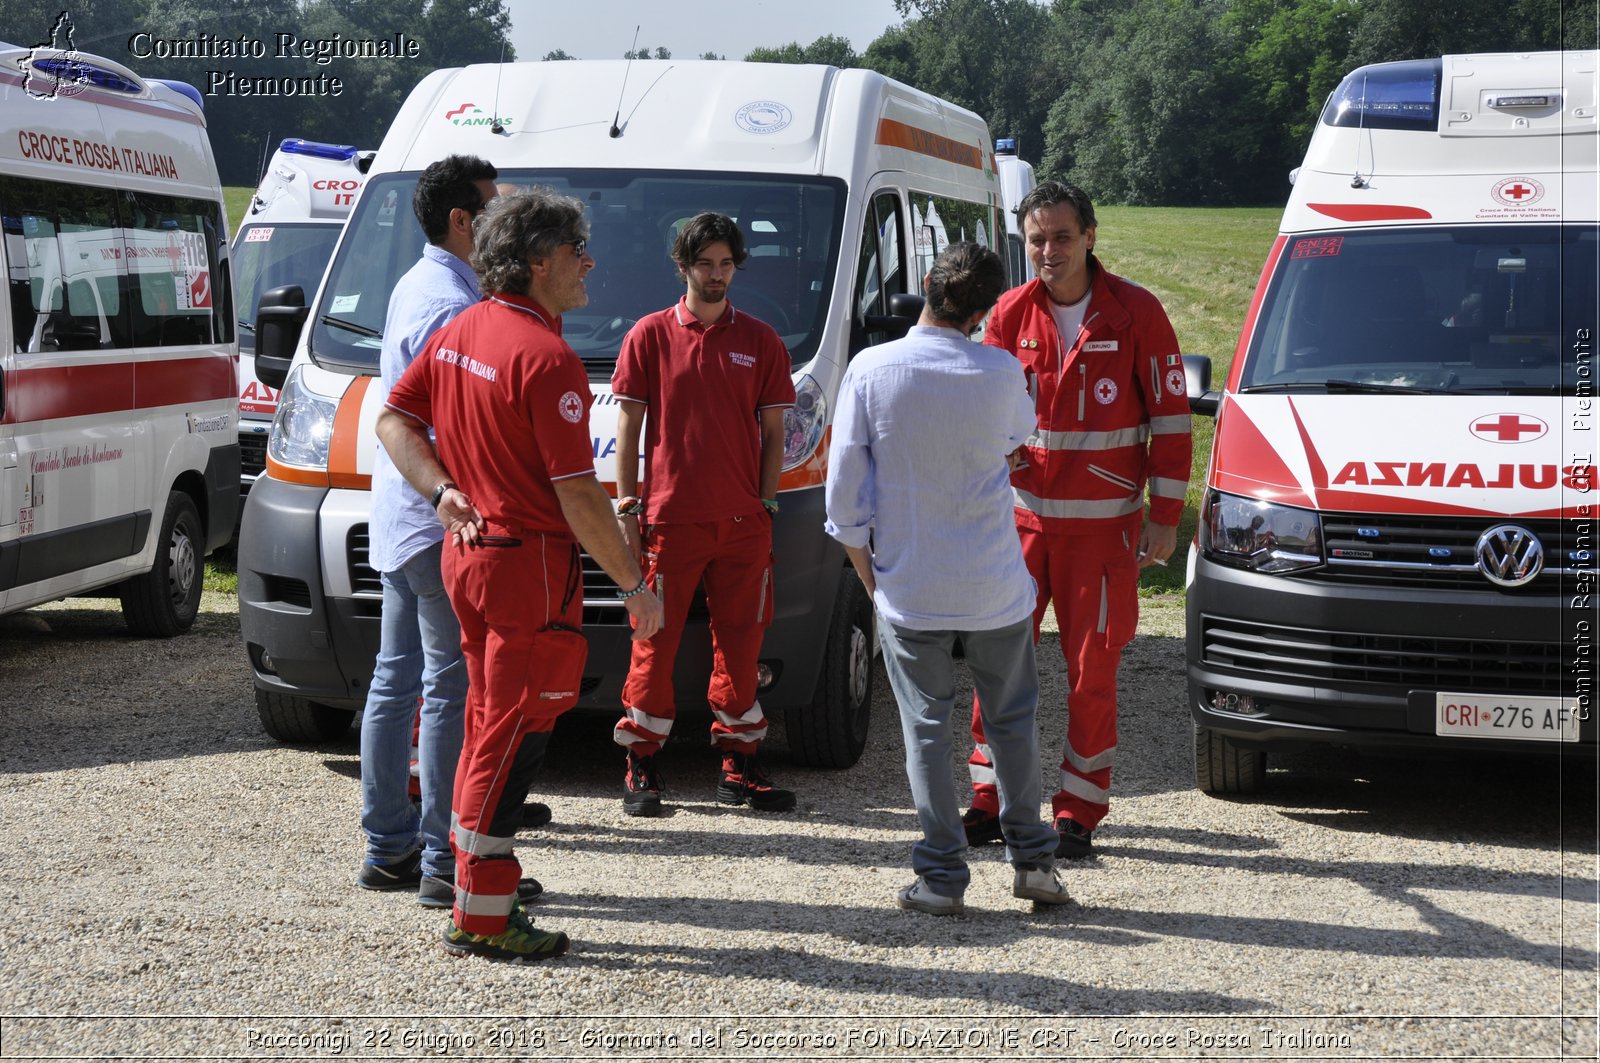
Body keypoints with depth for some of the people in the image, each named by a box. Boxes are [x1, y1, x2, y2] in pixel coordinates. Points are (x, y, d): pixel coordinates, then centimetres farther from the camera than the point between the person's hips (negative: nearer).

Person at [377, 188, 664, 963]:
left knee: (492, 725, 18)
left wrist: (444, 491, 4)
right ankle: (481, 916, 3)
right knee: (511, 734, -3)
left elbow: (394, 419, 14)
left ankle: (476, 878, 26)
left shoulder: (459, 333, 8)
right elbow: (578, 496, -20)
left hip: (467, 551, 9)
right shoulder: (546, 359, -19)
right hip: (530, 562, -9)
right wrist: (634, 585, -11)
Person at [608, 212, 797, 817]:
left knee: (739, 644, 7)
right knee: (655, 645, 1)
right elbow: (628, 426, 4)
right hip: (669, 519, -2)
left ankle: (739, 767, 16)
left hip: (742, 523, 2)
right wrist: (627, 505, -2)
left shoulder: (761, 342, 10)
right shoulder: (650, 336, 5)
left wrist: (766, 502, 2)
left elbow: (773, 431, 11)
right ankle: (642, 770, 9)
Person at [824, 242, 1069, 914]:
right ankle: (1032, 859, 19)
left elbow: (844, 488, -6)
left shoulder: (870, 370, -9)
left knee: (926, 730, 6)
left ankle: (942, 877, 7)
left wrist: (868, 573, 5)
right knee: (1013, 720, 15)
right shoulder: (1001, 373, -7)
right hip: (996, 588, 1)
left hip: (908, 588, -1)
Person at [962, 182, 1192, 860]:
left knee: (1091, 667, 1)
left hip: (1105, 524, -3)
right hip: (1021, 516, 3)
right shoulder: (1010, 314, 4)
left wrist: (1165, 516, -4)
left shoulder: (1136, 313, -4)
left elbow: (1170, 416, -1)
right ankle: (990, 801, 15)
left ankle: (1079, 813, 11)